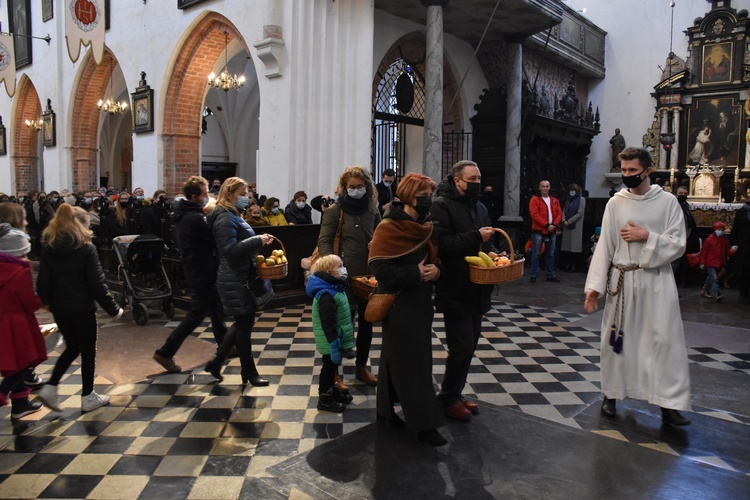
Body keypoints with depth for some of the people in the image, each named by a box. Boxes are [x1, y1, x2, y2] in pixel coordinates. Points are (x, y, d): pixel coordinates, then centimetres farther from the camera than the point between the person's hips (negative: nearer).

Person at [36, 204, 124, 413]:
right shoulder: (86, 249, -14)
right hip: (82, 308, -5)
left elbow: (42, 283, 0)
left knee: (72, 347, 23)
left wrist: (49, 302, 16)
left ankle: (50, 388, 13)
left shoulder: (48, 249, 0)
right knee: (88, 350, 9)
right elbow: (97, 283, -16)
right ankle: (88, 397, 18)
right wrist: (113, 309, -9)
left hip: (59, 308, 5)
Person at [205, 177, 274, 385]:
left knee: (243, 322, 18)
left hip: (241, 278, 10)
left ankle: (216, 362, 28)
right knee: (244, 323, 1)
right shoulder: (225, 218, -17)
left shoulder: (233, 215, 15)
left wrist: (259, 242, 10)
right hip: (235, 281, -10)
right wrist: (257, 241, -26)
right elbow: (230, 250, -26)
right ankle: (249, 372, 16)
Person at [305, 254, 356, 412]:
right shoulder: (326, 295, -27)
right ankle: (325, 399, 20)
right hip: (331, 342, -9)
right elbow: (328, 323, -29)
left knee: (333, 367, 24)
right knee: (329, 367, 5)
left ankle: (332, 390, 41)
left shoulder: (334, 288, 8)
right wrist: (334, 345, -28)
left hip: (337, 339, 9)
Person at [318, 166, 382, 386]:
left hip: (369, 274, 5)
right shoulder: (335, 211, -5)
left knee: (366, 322, 13)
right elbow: (323, 242, -9)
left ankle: (362, 367, 30)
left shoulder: (372, 211, 8)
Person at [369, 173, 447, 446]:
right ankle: (424, 424, 6)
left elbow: (434, 256, 16)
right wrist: (415, 274, -22)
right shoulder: (388, 228, -16)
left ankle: (386, 408, 35)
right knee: (411, 362, -3)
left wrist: (435, 269, -6)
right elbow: (380, 268, -22)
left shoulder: (425, 226, 8)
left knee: (394, 356, 19)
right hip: (399, 303, -8)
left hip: (420, 300, 8)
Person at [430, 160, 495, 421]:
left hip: (476, 291, 9)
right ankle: (447, 398, 13)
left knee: (469, 345, 14)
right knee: (462, 347, -6)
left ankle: (455, 394, 29)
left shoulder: (479, 207, 17)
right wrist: (475, 237, -23)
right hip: (456, 291, -8)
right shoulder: (441, 206, -11)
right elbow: (442, 244, -23)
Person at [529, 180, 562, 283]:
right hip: (539, 231, -5)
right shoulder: (535, 200, -2)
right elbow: (535, 214, -12)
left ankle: (551, 275, 18)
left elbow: (559, 214, 8)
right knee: (536, 254, -3)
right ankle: (534, 275, 3)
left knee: (550, 254, 10)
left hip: (552, 231, 5)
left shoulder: (555, 201, 14)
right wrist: (546, 225, -17)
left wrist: (554, 225, -10)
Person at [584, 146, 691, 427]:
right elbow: (604, 246, -1)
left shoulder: (667, 202, -2)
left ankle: (669, 403, 8)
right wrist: (594, 285, -5)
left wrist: (647, 236, -16)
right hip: (622, 280, 1)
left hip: (657, 281, -1)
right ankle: (611, 395, 24)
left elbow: (678, 245, -2)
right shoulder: (616, 203, 0)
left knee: (665, 340, -2)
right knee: (616, 339, 9)